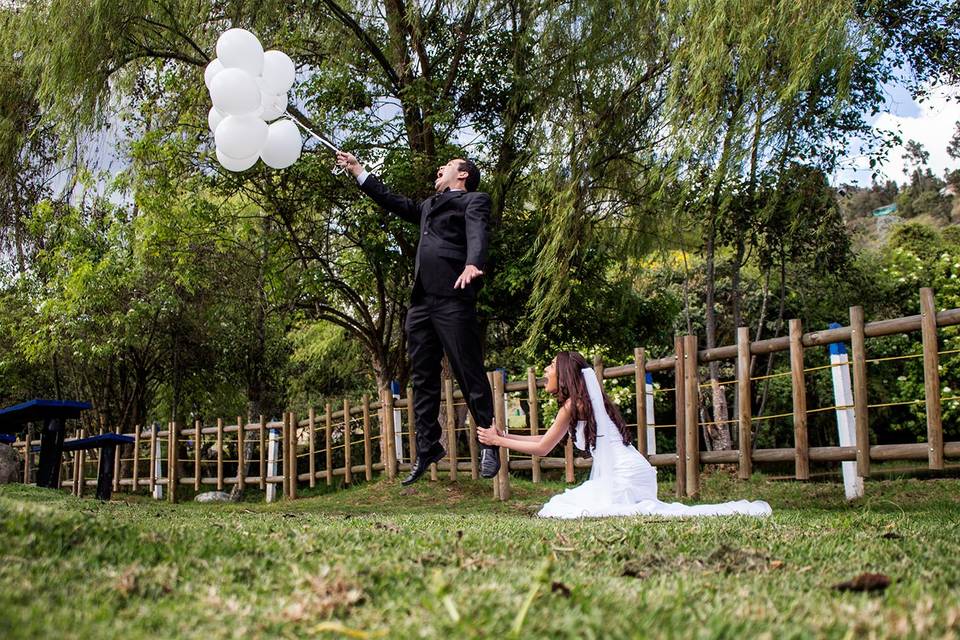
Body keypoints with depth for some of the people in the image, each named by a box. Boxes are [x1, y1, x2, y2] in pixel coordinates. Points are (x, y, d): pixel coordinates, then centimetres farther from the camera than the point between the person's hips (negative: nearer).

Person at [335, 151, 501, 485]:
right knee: (423, 380, 6)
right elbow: (393, 201, 36)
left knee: (470, 375, -5)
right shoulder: (430, 206, 30)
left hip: (453, 299, -7)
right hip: (421, 303, 8)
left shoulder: (474, 200, 8)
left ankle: (489, 444, 5)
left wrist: (472, 264, -32)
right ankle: (427, 448, 12)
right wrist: (357, 169, 35)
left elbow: (478, 233, -11)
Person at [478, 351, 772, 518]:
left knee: (558, 510, -19)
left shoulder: (574, 404, -7)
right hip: (619, 474, 9)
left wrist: (497, 441, 6)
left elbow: (542, 448, -2)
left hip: (624, 477, -9)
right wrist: (504, 436, 25)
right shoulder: (581, 403, 20)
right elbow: (545, 439, 26)